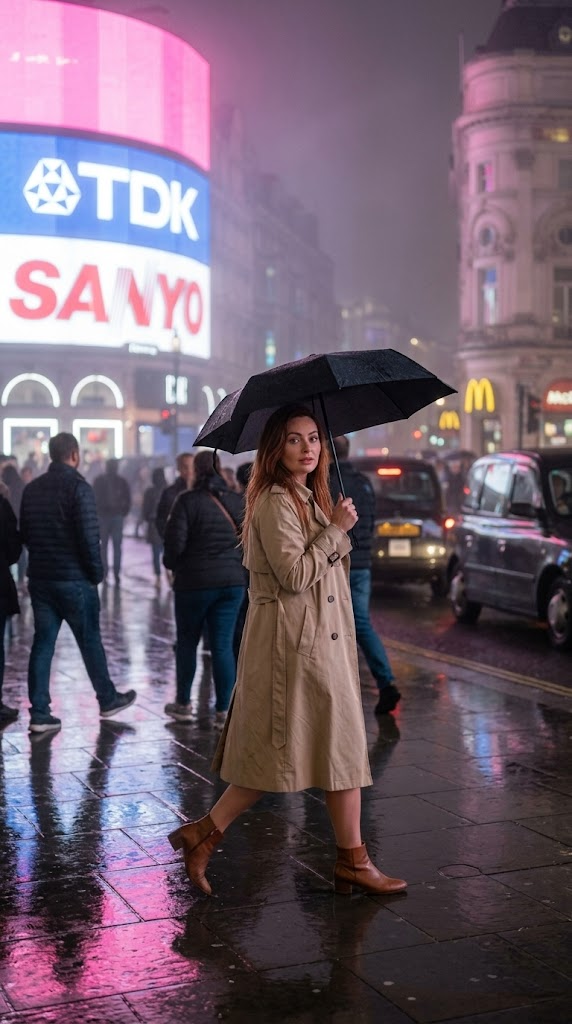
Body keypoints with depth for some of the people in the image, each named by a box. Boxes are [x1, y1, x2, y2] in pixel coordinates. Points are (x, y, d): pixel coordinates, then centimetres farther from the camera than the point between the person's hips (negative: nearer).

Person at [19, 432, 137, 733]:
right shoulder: (78, 487, -13)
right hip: (74, 580, -5)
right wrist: (97, 572, -5)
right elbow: (89, 536, -17)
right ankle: (108, 700, 23)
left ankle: (39, 713, 6)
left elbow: (25, 533, 12)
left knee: (42, 643, 7)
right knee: (90, 640, 9)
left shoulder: (31, 488, 7)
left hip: (39, 578, 5)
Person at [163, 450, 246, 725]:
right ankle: (223, 710, 5)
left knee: (187, 642, 13)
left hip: (194, 581, -3)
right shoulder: (237, 502, 3)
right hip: (232, 582, 3)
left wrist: (171, 563, 5)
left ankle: (183, 704, 22)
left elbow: (175, 541, -14)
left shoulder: (188, 501, -11)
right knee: (223, 645, 4)